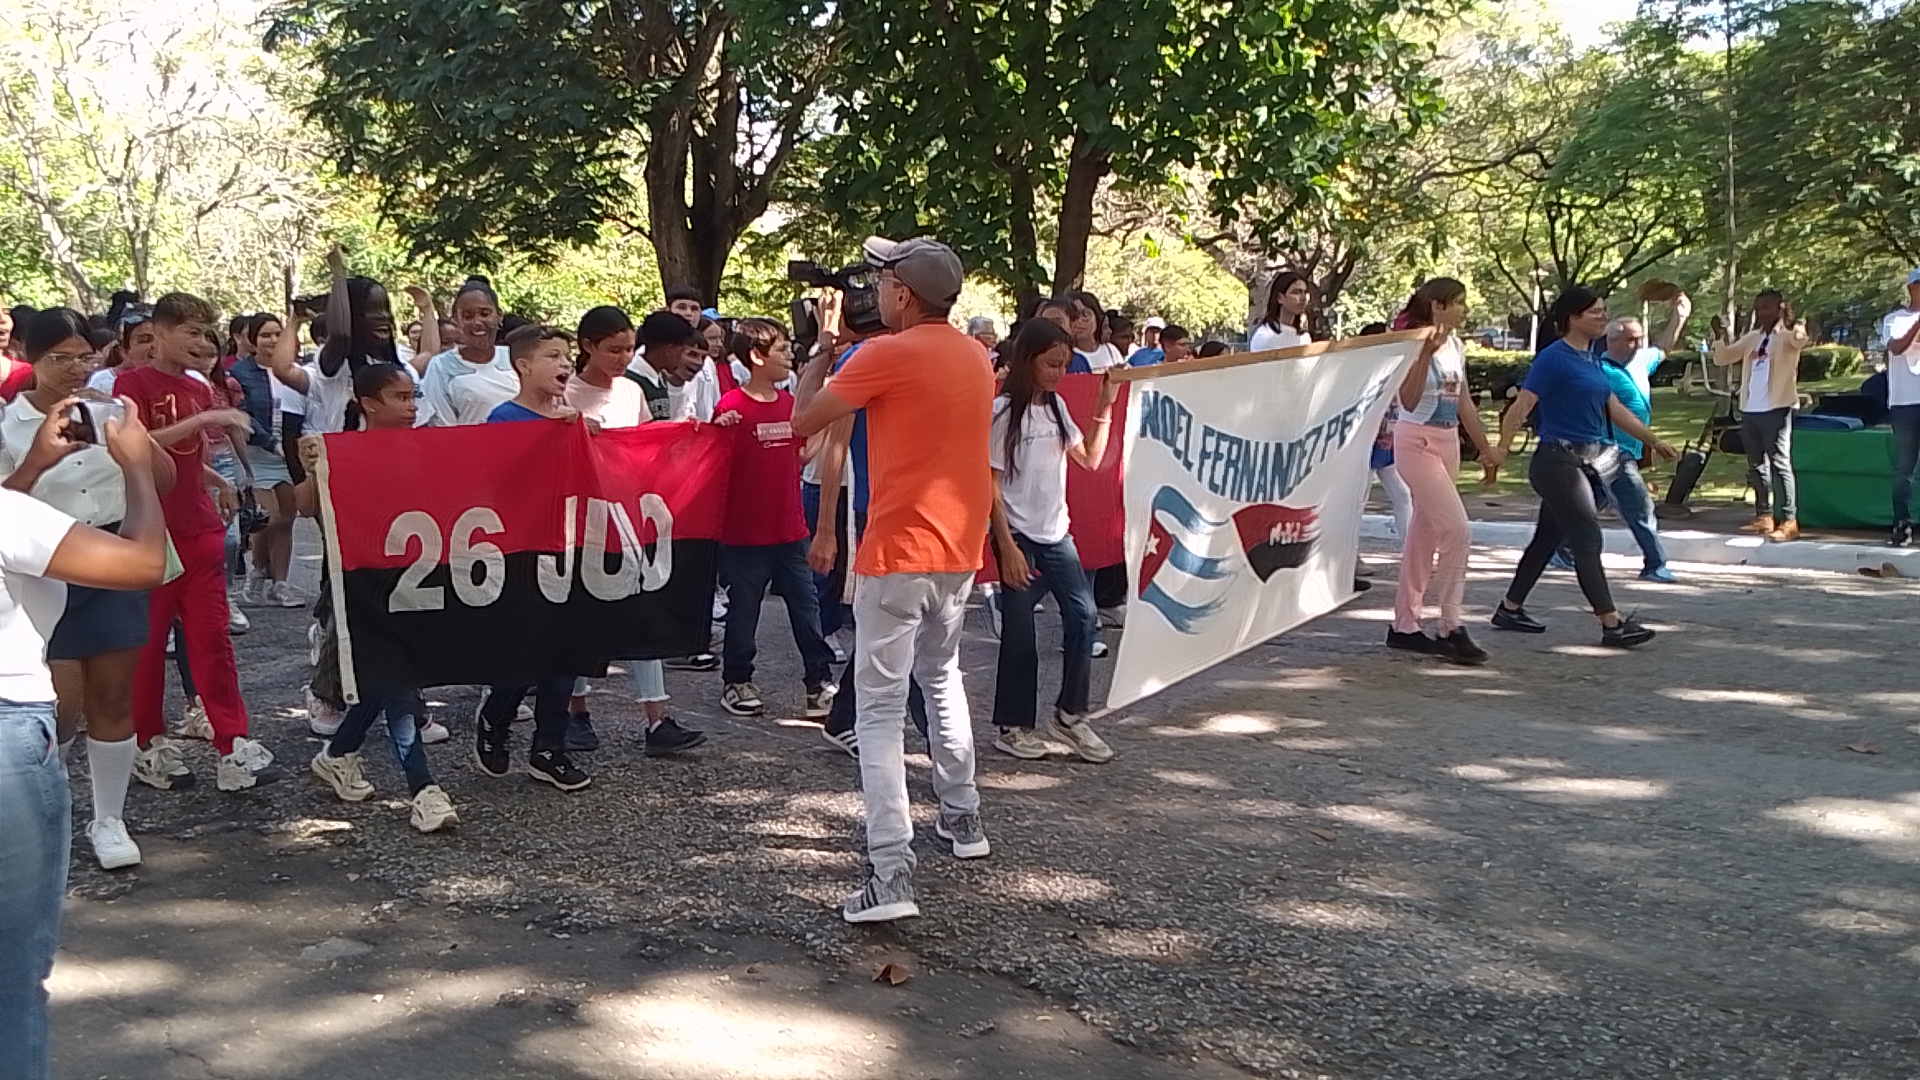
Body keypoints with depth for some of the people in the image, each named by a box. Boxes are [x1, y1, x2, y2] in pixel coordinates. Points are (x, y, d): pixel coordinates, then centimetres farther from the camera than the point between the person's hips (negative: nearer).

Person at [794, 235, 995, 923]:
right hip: (960, 549, 7)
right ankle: (963, 818, 36)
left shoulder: (886, 356, -13)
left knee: (882, 709, -6)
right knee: (942, 676, 27)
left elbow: (804, 421, -7)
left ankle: (890, 873, -13)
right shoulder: (977, 357, 9)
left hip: (898, 552, -7)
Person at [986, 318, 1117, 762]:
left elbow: (1090, 460, 14)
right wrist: (1008, 548, -15)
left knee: (1082, 615, -3)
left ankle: (1069, 715, 9)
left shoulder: (1056, 407, 9)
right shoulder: (1004, 410, -11)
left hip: (1056, 534, 6)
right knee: (1020, 631, -2)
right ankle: (1013, 726, 12)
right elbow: (991, 485, -12)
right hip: (1018, 536, -6)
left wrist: (1105, 407, 6)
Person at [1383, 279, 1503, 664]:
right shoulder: (1416, 343, -13)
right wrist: (1426, 352, -30)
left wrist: (1485, 448, 22)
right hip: (1417, 442, -8)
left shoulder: (1456, 347, 12)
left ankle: (1405, 625, 17)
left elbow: (1464, 403, 19)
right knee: (1457, 529, -14)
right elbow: (1409, 401, -23)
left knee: (1424, 533, 10)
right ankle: (1451, 628, -7)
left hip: (1448, 443, 8)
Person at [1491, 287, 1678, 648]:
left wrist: (1654, 441, 24)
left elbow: (1614, 408, 21)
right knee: (1587, 541, -8)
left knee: (1548, 537, 14)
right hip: (1559, 460, -9)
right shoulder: (1553, 358, -12)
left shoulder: (1591, 358, 14)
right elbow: (1521, 407, -18)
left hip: (1586, 462, 9)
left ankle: (1510, 609, 23)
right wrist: (1499, 451, -26)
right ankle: (1612, 625, -5)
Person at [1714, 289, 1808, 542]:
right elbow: (1723, 358, 19)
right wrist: (1718, 340, -2)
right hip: (1750, 410, 8)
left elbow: (1798, 340, -29)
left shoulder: (1787, 336, -5)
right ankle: (1764, 516, 23)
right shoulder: (1752, 338, 16)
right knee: (1756, 465, 13)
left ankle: (1788, 521, -10)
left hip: (1776, 409, -8)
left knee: (1779, 463, -10)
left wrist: (1801, 334, -53)